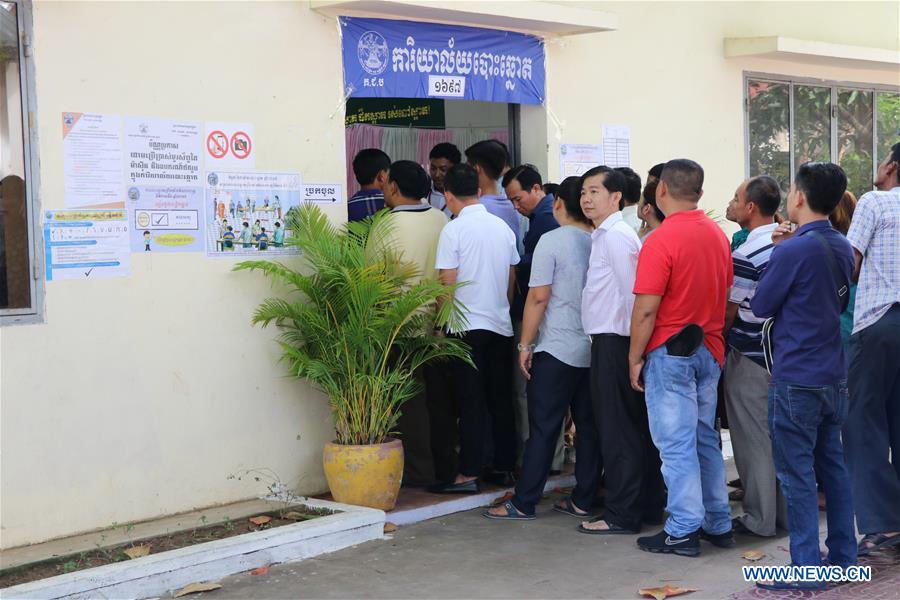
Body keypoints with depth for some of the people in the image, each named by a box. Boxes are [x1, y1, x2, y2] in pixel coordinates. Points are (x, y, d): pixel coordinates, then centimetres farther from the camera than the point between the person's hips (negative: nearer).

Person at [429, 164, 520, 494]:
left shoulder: (454, 229, -10)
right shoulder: (503, 227, 7)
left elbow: (448, 282, -10)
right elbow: (512, 277, 13)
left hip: (467, 326, -5)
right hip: (501, 325, 5)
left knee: (471, 401, -4)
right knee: (501, 399, 11)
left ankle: (469, 473, -3)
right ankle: (505, 465, 18)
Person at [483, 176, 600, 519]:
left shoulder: (552, 241, -9)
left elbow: (539, 297, -12)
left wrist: (526, 344, -5)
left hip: (557, 349, -5)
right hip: (593, 349, 5)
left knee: (543, 427, -2)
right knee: (588, 425, 9)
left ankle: (524, 503, 2)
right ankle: (583, 499, 14)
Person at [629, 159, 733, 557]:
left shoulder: (661, 240, -16)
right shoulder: (718, 236, 7)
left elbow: (646, 310, -18)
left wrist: (635, 358, -9)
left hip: (671, 353, -7)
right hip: (709, 349, 7)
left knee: (676, 444, -2)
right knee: (706, 439, 16)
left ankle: (683, 531, 3)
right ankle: (718, 524, 21)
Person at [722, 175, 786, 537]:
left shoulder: (746, 255, -19)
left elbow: (729, 311, -13)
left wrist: (718, 342, 2)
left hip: (749, 357, -7)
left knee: (753, 439, 1)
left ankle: (759, 518, 7)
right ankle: (787, 512, 21)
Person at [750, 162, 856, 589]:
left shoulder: (792, 250, -17)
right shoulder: (843, 249, 8)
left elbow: (760, 306, -8)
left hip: (796, 380, -8)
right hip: (834, 376, 8)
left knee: (797, 475, -2)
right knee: (833, 466, 15)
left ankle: (806, 570, 1)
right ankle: (843, 558, 22)